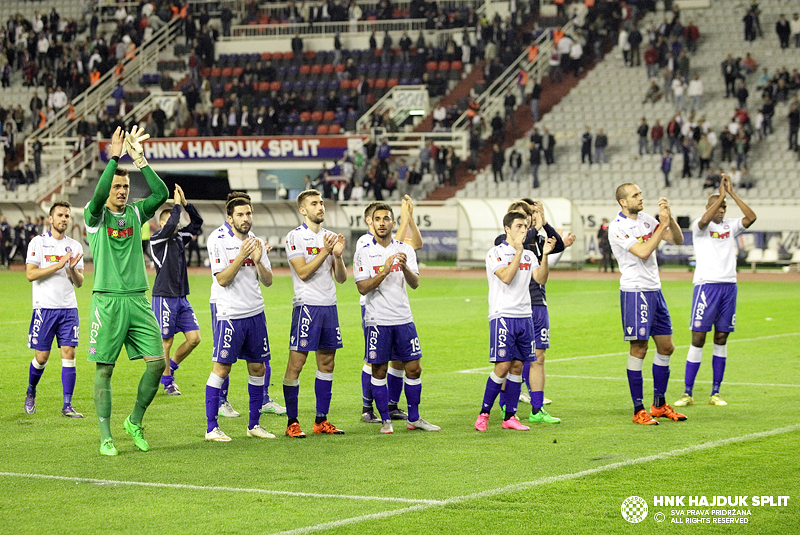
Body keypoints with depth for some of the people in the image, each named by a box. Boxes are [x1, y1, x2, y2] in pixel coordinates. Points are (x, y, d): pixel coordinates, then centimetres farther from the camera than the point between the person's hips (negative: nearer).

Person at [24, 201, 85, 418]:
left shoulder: (75, 246, 10)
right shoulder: (38, 242, 0)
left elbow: (79, 282, 10)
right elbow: (30, 274, -11)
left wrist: (73, 269, -11)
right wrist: (58, 265, -16)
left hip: (69, 308, 3)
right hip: (45, 307, -3)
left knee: (69, 354, -5)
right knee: (41, 357, 0)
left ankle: (67, 405, -3)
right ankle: (31, 392, 27)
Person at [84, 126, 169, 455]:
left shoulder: (135, 213, 11)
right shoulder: (95, 216, 1)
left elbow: (161, 193, -5)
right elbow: (98, 196, -21)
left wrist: (140, 160, -12)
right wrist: (114, 159, -26)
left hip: (137, 300, 4)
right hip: (107, 301, -4)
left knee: (157, 361, -3)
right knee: (104, 369, -1)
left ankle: (135, 422, 15)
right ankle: (106, 437, 5)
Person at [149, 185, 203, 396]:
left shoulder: (179, 238, 13)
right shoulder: (156, 239, -7)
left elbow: (197, 222, 12)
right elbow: (170, 225, -24)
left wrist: (185, 202, 2)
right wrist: (177, 204, -12)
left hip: (181, 297, 7)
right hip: (164, 297, -7)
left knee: (194, 337, 2)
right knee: (166, 341, 0)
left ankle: (171, 368, 20)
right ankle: (167, 382, 11)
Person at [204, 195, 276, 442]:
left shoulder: (255, 241, 8)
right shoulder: (218, 240, -8)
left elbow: (268, 281, 7)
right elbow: (222, 279, -14)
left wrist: (258, 260, -12)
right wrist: (241, 256, -23)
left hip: (255, 313, 6)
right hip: (230, 314, -6)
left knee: (258, 368, 7)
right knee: (221, 368, -6)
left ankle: (254, 424, 17)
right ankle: (211, 428, 0)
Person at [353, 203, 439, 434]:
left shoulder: (405, 250, 6)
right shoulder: (363, 253, -2)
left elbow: (415, 283, -2)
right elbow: (363, 288, -10)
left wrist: (405, 267, -22)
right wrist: (384, 271, -23)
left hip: (403, 318, 3)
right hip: (377, 320, -3)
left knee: (413, 368, 4)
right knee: (379, 370, 1)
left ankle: (413, 419, 15)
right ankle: (385, 420, 12)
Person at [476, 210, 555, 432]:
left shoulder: (529, 255, 14)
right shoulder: (496, 253, -3)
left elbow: (541, 279, 3)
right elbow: (507, 277, -17)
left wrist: (545, 255, -10)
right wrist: (519, 250, -20)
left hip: (524, 317, 6)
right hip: (502, 316, -6)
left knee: (517, 366, 4)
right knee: (502, 366, -11)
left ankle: (510, 417, 9)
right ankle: (484, 413, 0)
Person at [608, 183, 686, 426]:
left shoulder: (646, 219, 9)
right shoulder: (617, 227, -13)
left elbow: (678, 240, 8)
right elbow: (643, 252, -22)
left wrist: (670, 218, -9)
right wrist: (663, 224, -20)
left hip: (654, 290, 8)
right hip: (634, 292, -8)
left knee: (666, 347, 11)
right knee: (639, 349, -6)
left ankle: (659, 405, 22)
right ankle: (638, 410, 1)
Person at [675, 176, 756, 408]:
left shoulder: (730, 225, 13)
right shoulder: (699, 226, 1)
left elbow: (751, 218, -3)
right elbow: (704, 220, -22)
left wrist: (732, 193, -5)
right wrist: (721, 195, -17)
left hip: (729, 285, 4)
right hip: (706, 284, -4)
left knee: (721, 338, 5)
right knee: (698, 338, -6)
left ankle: (716, 393, 9)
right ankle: (687, 393, -3)